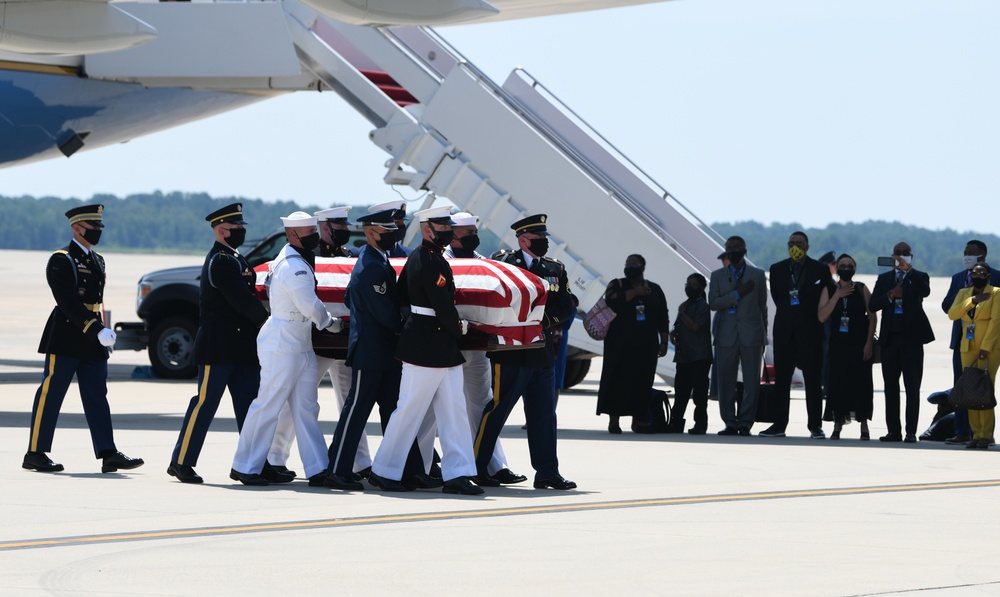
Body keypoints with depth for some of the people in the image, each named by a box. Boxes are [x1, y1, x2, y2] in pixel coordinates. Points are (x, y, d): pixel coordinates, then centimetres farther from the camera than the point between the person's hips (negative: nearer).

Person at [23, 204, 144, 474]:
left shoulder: (97, 261, 16)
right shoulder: (61, 261, -10)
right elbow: (69, 303, -19)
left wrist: (101, 330, 15)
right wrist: (98, 330, -25)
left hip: (92, 342, 8)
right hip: (65, 339, -8)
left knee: (97, 398, 3)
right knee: (50, 395, -2)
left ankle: (108, 454, 0)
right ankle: (35, 454, 2)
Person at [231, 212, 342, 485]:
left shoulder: (293, 261, 14)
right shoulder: (294, 267, -18)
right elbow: (311, 308, -18)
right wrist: (332, 322, -1)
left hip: (301, 347, 10)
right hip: (282, 346, -10)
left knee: (306, 409, 8)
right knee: (268, 406, -4)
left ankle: (317, 469, 8)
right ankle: (245, 467, 4)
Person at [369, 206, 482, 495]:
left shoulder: (416, 258, 12)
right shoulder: (431, 262, -18)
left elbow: (402, 296, 21)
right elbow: (443, 306, -20)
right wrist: (458, 328, -3)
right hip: (428, 349, -10)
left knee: (454, 410, 6)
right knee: (410, 410, -1)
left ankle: (457, 474, 5)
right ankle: (384, 471, 9)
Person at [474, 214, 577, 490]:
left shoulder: (555, 270, 14)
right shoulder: (503, 263, -3)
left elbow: (565, 305, 10)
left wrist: (546, 320, -7)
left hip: (542, 353, 6)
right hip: (511, 352, -6)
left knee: (544, 414, 7)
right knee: (497, 409, -4)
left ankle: (547, 472, 11)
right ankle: (474, 468, 3)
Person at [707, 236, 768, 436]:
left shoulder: (757, 275, 10)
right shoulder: (717, 276, 11)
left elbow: (762, 305, 11)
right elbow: (713, 303, -2)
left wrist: (763, 334, 9)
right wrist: (737, 294, -12)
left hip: (751, 335, -1)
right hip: (726, 336, 1)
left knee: (751, 382, -4)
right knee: (726, 382, 0)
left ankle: (745, 424, -2)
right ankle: (730, 423, 5)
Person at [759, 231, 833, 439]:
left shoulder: (820, 270, 1)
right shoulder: (777, 269, 10)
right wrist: (787, 314, 12)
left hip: (810, 330, -3)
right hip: (784, 330, 3)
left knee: (813, 379, -2)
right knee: (781, 378, 3)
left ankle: (815, 426, 0)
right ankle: (779, 425, 6)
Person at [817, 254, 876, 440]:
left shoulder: (861, 289, 3)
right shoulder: (829, 291, 7)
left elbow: (872, 317, 1)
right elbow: (822, 317, -4)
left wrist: (869, 343, -8)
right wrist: (837, 296, -12)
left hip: (859, 344, -2)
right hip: (838, 344, 2)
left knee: (861, 382, -5)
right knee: (838, 383, -2)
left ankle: (864, 426, 0)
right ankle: (837, 426, 5)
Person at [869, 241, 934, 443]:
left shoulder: (918, 277, 4)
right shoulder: (884, 279, 14)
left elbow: (925, 292, -19)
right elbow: (873, 305, 5)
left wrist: (909, 270, -25)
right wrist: (890, 296, -11)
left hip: (911, 337, -4)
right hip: (890, 337, 4)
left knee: (912, 387, -3)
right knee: (890, 387, 4)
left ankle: (911, 432, -4)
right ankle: (893, 431, 8)